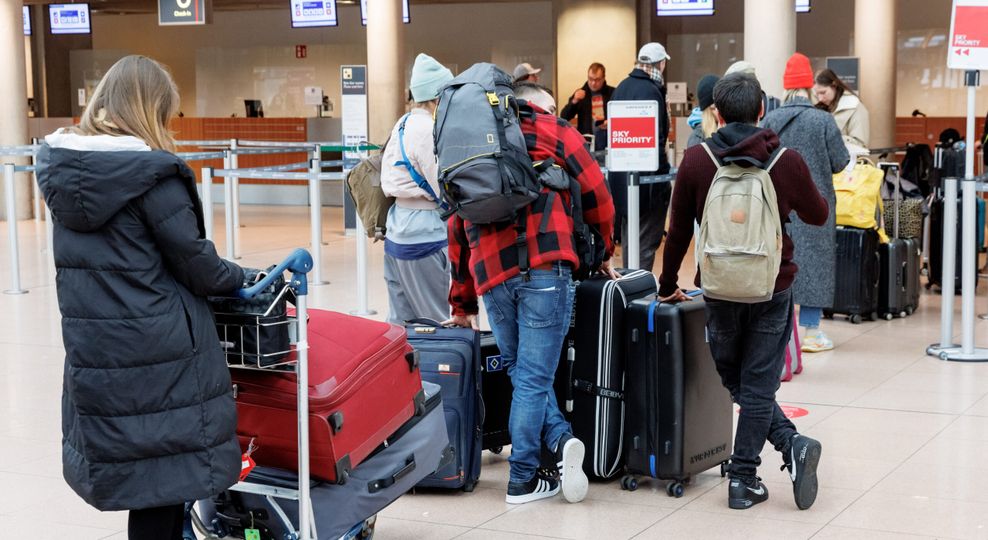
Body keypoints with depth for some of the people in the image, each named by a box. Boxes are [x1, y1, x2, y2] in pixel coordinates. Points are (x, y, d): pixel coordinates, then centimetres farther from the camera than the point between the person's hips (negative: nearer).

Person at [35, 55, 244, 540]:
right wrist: (238, 280, 8)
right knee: (164, 478, 4)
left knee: (132, 471, 18)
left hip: (91, 348, 7)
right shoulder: (150, 173, -16)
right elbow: (194, 263, -11)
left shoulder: (60, 167, 5)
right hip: (158, 350, -7)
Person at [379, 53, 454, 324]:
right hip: (425, 234, -9)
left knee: (400, 320, 13)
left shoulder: (403, 124, 11)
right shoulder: (428, 129, -16)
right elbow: (445, 189, -15)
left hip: (398, 230, 9)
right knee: (436, 322, -4)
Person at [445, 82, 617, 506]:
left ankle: (560, 440, -1)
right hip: (544, 268, -4)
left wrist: (462, 302, 28)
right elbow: (597, 197, 7)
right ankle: (523, 479, 0)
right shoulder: (554, 132, 12)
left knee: (522, 373, 14)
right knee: (534, 376, -1)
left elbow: (457, 230, 24)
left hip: (490, 273, 4)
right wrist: (604, 253, 24)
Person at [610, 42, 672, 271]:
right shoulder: (651, 91, -16)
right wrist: (664, 171, -12)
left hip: (621, 173, 9)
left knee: (629, 239, 18)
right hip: (646, 177, -9)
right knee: (646, 241, -4)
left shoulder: (621, 88, 12)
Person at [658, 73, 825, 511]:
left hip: (720, 291, 0)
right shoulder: (787, 161, -6)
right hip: (773, 292, 0)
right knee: (758, 386, 6)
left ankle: (792, 444, 2)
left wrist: (668, 285, 12)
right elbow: (818, 215, 10)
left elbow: (678, 230, 0)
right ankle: (742, 480, 4)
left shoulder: (696, 160, -6)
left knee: (736, 382, 15)